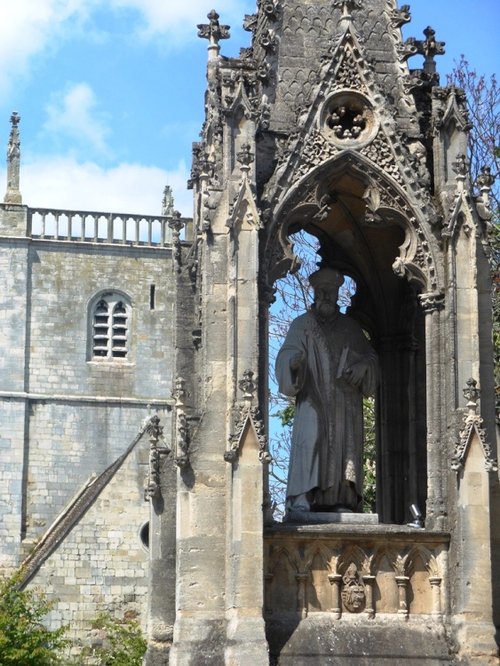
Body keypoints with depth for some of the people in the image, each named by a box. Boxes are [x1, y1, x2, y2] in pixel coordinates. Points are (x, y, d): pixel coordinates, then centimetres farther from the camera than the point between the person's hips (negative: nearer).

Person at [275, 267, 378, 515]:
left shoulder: (351, 327, 19)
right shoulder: (302, 325, 10)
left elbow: (371, 358, 19)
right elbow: (287, 355, -4)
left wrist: (363, 366, -5)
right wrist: (293, 361, -29)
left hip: (346, 408, 3)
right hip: (313, 404, -3)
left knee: (344, 454, -6)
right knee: (309, 447, -16)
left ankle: (342, 503, -8)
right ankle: (302, 502, -22)